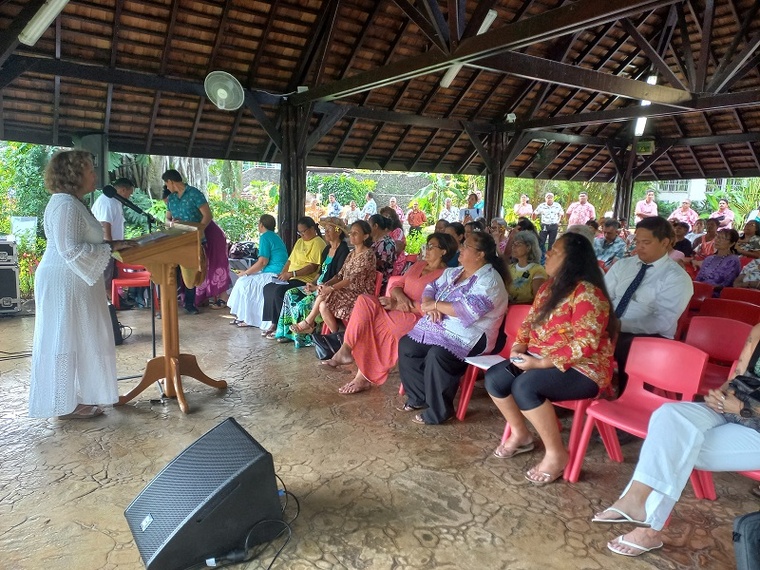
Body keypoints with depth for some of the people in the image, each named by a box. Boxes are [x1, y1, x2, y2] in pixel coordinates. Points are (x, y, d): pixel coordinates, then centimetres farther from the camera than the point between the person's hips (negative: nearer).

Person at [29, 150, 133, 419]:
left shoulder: (72, 202, 15)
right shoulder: (66, 205, -19)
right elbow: (71, 250, -25)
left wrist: (108, 244, 10)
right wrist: (111, 247, -20)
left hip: (73, 283, 11)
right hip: (65, 284, -11)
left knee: (77, 341, 15)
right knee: (67, 341, -2)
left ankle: (75, 396, 26)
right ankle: (67, 405, 9)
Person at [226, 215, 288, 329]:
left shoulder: (265, 237, -11)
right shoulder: (275, 236, 19)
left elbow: (262, 262, -18)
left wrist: (245, 272, -6)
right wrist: (248, 271, 17)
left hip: (274, 275, -10)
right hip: (277, 273, 10)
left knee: (244, 283, -10)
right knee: (243, 280, 11)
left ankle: (249, 319, -3)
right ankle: (242, 316, 11)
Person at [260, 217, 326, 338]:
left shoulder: (318, 243, -8)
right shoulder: (300, 241, 22)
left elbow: (313, 267, -18)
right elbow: (290, 260, 22)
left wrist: (291, 274, -21)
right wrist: (282, 274, 4)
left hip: (305, 280, -10)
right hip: (291, 278, 10)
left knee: (279, 291, -27)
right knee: (267, 288, -3)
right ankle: (274, 323, -4)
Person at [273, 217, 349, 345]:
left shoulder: (343, 250, -11)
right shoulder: (327, 249, 17)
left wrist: (318, 287, -20)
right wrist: (313, 283, 1)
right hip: (319, 286, 9)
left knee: (303, 305, -25)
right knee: (290, 294, -4)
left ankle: (304, 337, -8)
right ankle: (288, 332, -3)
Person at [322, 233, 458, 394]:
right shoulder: (419, 264, 19)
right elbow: (396, 286, 14)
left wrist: (397, 306, -18)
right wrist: (400, 296, -10)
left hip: (416, 317, -7)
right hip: (397, 308, 7)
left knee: (376, 324, -30)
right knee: (365, 302, -19)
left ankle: (365, 377, -16)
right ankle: (345, 350, -22)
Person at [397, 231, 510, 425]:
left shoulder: (490, 280, -14)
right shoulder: (453, 272, 14)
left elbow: (468, 310, -27)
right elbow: (431, 287, 15)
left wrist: (436, 304, -17)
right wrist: (429, 305, -9)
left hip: (467, 337, -9)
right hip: (440, 329, 9)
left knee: (437, 354, -33)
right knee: (406, 345, -4)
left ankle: (438, 411, -14)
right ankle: (419, 398, 9)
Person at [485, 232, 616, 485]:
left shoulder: (586, 293, -19)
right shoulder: (549, 287, 9)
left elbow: (585, 345, -26)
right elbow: (529, 322, 14)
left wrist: (541, 363, -26)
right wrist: (518, 349, -5)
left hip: (582, 370, -8)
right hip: (541, 362, 9)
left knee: (524, 386, -32)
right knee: (494, 378, -8)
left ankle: (557, 454, -14)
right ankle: (520, 434, 12)